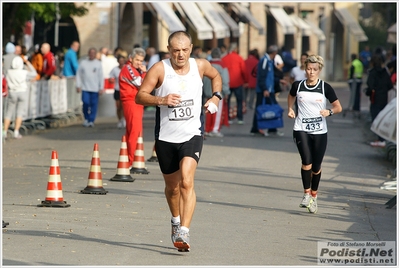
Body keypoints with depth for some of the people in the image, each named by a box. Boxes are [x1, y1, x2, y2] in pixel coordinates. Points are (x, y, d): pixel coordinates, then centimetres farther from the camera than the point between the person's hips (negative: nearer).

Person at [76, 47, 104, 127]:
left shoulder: (98, 64, 6)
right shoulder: (83, 62, 7)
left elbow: (101, 77, 5)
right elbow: (78, 74, 8)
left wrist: (101, 88, -2)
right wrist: (78, 86, 1)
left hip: (95, 89, 0)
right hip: (85, 88, 0)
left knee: (94, 105, -2)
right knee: (86, 103, -9)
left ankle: (91, 120, 5)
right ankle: (86, 118, 11)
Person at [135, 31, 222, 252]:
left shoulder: (200, 66, 0)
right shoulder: (160, 69, -9)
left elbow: (216, 76, 23)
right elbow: (140, 96, -9)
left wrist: (216, 96, 7)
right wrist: (160, 100, -27)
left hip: (191, 135, 0)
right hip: (166, 137, 0)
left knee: (186, 181, -21)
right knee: (172, 186, 15)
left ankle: (184, 232, -26)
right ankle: (176, 220, 44)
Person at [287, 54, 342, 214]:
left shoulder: (325, 88, -3)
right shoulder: (298, 86, 1)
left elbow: (338, 107, 2)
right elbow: (291, 96, 25)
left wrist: (329, 112, -19)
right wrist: (290, 109, 8)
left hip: (320, 132, 0)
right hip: (301, 130, 0)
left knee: (316, 166, 6)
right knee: (307, 162, -18)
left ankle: (314, 196, 26)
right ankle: (306, 194, -5)